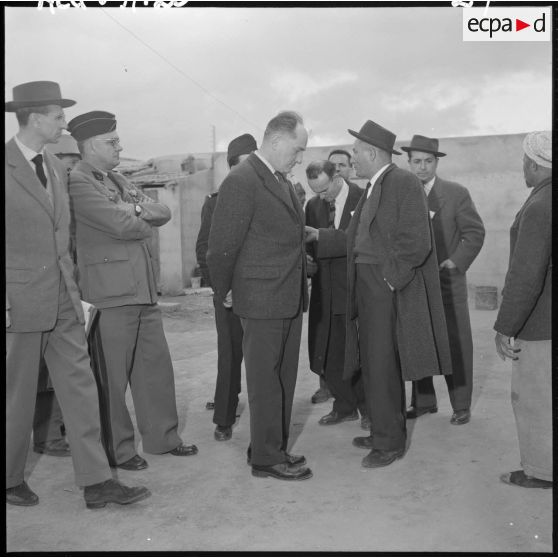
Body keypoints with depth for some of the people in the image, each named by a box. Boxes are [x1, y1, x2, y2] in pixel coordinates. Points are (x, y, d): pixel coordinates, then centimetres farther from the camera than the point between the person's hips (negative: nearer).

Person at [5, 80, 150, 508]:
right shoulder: (8, 167, -9)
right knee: (17, 396, 8)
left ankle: (96, 482, 13)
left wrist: (76, 289, 14)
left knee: (80, 387, 5)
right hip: (20, 301, -6)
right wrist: (4, 306, -14)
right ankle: (11, 479, 30)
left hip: (63, 301, 6)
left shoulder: (58, 168, 13)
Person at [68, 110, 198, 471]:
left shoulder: (118, 180, 17)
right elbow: (123, 225, -20)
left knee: (157, 367, 14)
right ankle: (117, 450, 20)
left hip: (144, 290, 9)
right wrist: (145, 221, 0)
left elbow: (163, 212, 10)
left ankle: (163, 437, 28)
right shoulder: (77, 182, -10)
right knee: (112, 377, 4)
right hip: (110, 294, -8)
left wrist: (138, 209, -9)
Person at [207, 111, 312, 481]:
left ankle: (275, 449, 31)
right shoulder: (241, 181, -14)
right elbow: (223, 245, -13)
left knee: (285, 378, 16)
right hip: (261, 300, -9)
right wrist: (224, 292, -4)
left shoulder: (283, 182, 15)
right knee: (265, 381, 3)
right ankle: (266, 458, 18)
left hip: (290, 299, 9)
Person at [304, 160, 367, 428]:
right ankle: (344, 407, 27)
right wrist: (308, 250, -11)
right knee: (328, 354, 9)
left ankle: (367, 409, 24)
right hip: (326, 291, 5)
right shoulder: (313, 205, 9)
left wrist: (321, 237, -25)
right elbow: (312, 245, 12)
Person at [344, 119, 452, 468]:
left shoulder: (404, 183, -12)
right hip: (367, 287, 9)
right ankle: (384, 432, 33)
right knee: (374, 365, 17)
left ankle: (390, 443, 14)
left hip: (389, 288, -9)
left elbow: (416, 242, -19)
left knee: (382, 367, -3)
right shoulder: (373, 189, 15)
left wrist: (389, 278, -16)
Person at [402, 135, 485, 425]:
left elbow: (475, 232, -1)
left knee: (456, 345, 2)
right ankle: (423, 401, 21)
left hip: (447, 281, -2)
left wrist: (456, 262, -9)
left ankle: (461, 405, 14)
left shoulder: (456, 193, -1)